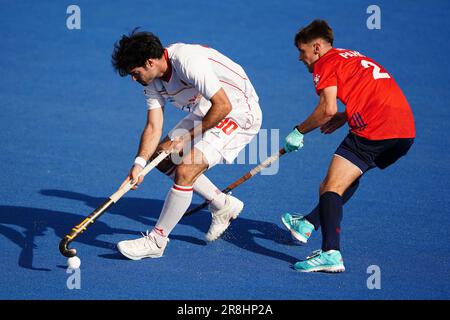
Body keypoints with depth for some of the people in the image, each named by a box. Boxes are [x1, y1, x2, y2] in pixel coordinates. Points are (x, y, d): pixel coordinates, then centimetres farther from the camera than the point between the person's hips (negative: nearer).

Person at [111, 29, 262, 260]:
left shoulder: (188, 62, -31)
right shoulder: (152, 81, -3)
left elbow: (223, 106, -29)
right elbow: (153, 127, -2)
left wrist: (188, 137, -20)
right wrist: (139, 163, -17)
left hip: (239, 113, -10)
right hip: (205, 113, 10)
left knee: (185, 170, -19)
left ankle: (156, 241, -6)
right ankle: (223, 204, 22)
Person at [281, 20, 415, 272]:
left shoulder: (326, 62, 3)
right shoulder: (354, 57, 30)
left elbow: (328, 109, -10)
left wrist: (299, 131, 2)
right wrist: (345, 117, 23)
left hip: (375, 129, -9)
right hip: (406, 129, 9)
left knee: (332, 187, -11)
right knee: (349, 177, 27)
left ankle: (331, 253, -27)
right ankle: (309, 225, 37)